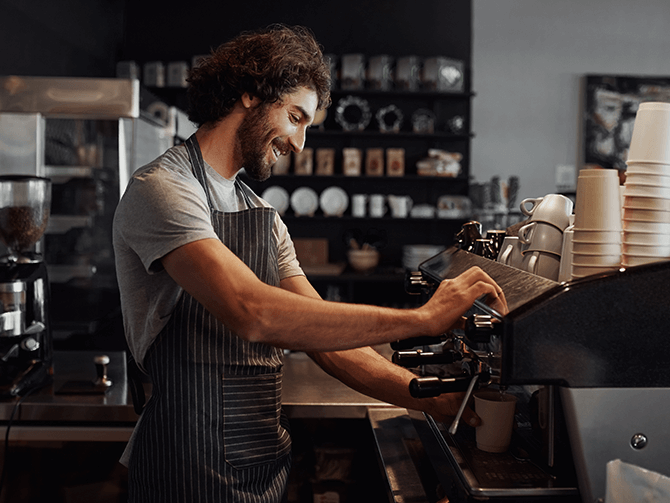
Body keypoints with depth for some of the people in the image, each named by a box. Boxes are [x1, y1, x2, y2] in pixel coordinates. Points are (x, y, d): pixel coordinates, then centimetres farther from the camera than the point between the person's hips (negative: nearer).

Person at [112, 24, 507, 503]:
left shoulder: (263, 215, 11)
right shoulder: (162, 189, -15)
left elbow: (326, 337, 6)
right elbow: (253, 313, -30)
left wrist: (432, 397, -7)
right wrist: (423, 318, -27)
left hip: (264, 463, 8)